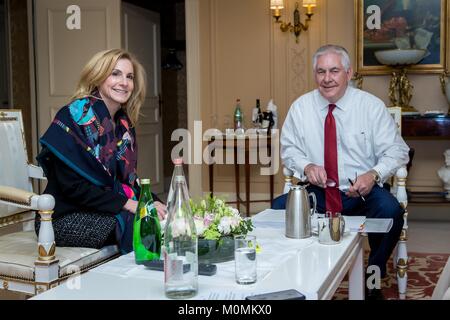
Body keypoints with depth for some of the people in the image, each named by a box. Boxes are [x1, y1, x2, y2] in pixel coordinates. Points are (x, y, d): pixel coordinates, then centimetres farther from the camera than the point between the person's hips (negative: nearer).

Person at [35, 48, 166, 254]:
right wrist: (127, 204, -22)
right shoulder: (75, 117, -13)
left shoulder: (124, 125, 9)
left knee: (164, 219, -16)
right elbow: (72, 185, -18)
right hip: (65, 219, -6)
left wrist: (152, 201, -8)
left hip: (106, 212, 6)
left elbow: (127, 179, 11)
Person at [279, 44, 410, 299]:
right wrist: (306, 166, -11)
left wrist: (374, 174, -20)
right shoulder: (300, 107, 4)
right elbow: (289, 149, 12)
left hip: (363, 192, -1)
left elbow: (396, 151, 0)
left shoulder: (372, 106, -1)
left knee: (391, 211, -33)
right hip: (317, 191, 2)